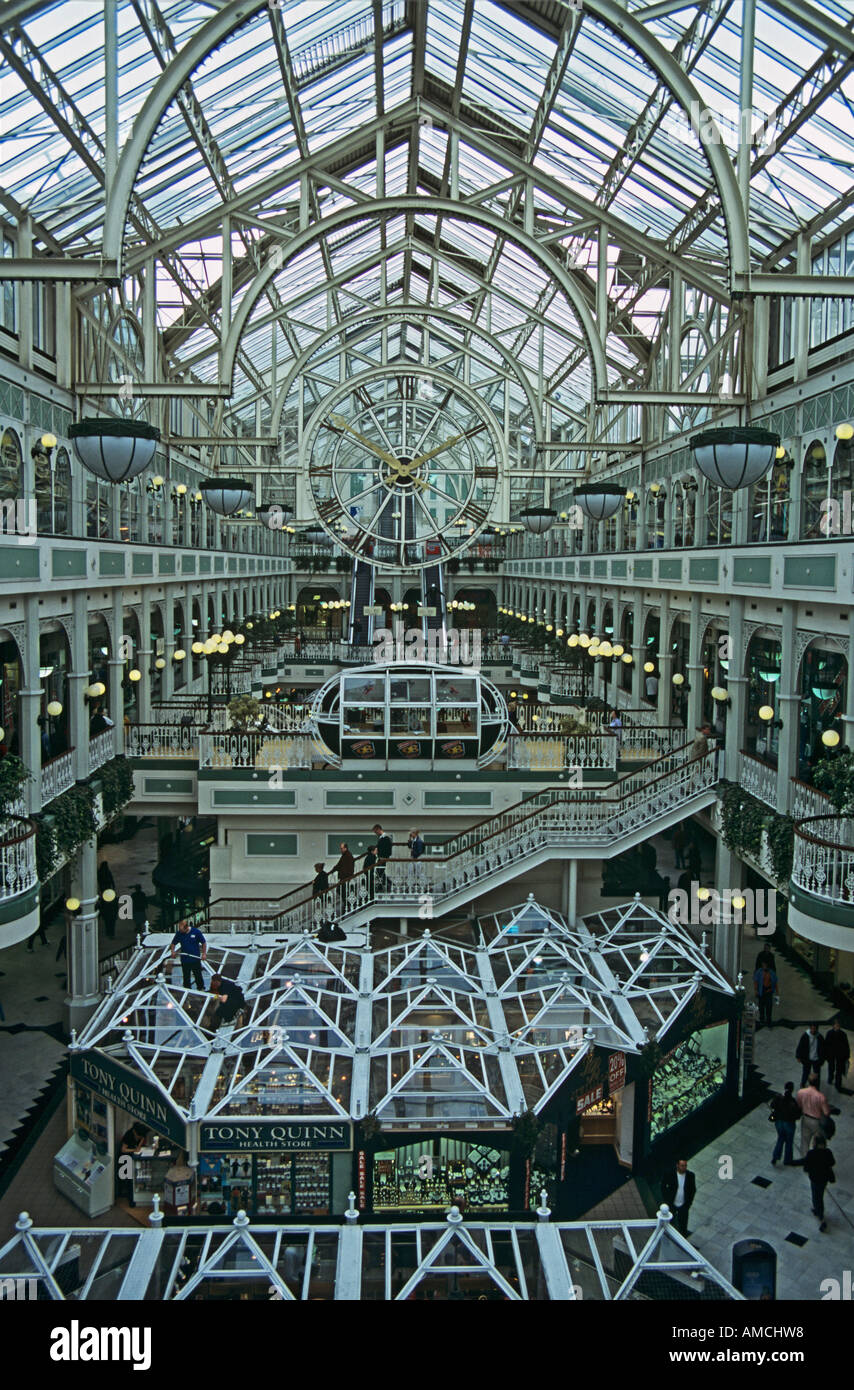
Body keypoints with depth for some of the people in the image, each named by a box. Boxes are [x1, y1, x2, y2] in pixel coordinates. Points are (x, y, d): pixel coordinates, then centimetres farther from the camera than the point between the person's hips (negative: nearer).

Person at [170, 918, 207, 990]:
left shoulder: (196, 932, -11)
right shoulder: (179, 933, -5)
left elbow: (203, 943, -1)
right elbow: (174, 943, 10)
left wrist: (204, 954, -5)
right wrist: (173, 951, -8)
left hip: (195, 959, -2)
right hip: (184, 960, 2)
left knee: (198, 976, 8)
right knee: (186, 977, 11)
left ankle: (201, 989, 25)